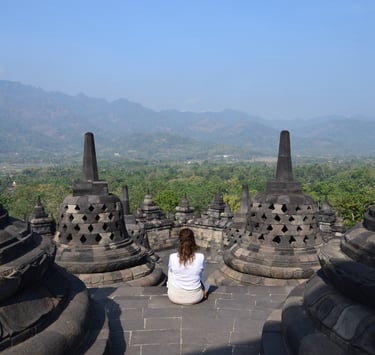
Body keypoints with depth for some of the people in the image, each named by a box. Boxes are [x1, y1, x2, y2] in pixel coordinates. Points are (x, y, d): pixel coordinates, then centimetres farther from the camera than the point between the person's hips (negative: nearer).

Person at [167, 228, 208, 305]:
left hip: (175, 297, 0)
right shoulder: (201, 257, -20)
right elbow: (202, 277, -1)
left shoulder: (172, 257, -20)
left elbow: (170, 275, 0)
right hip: (195, 297, 0)